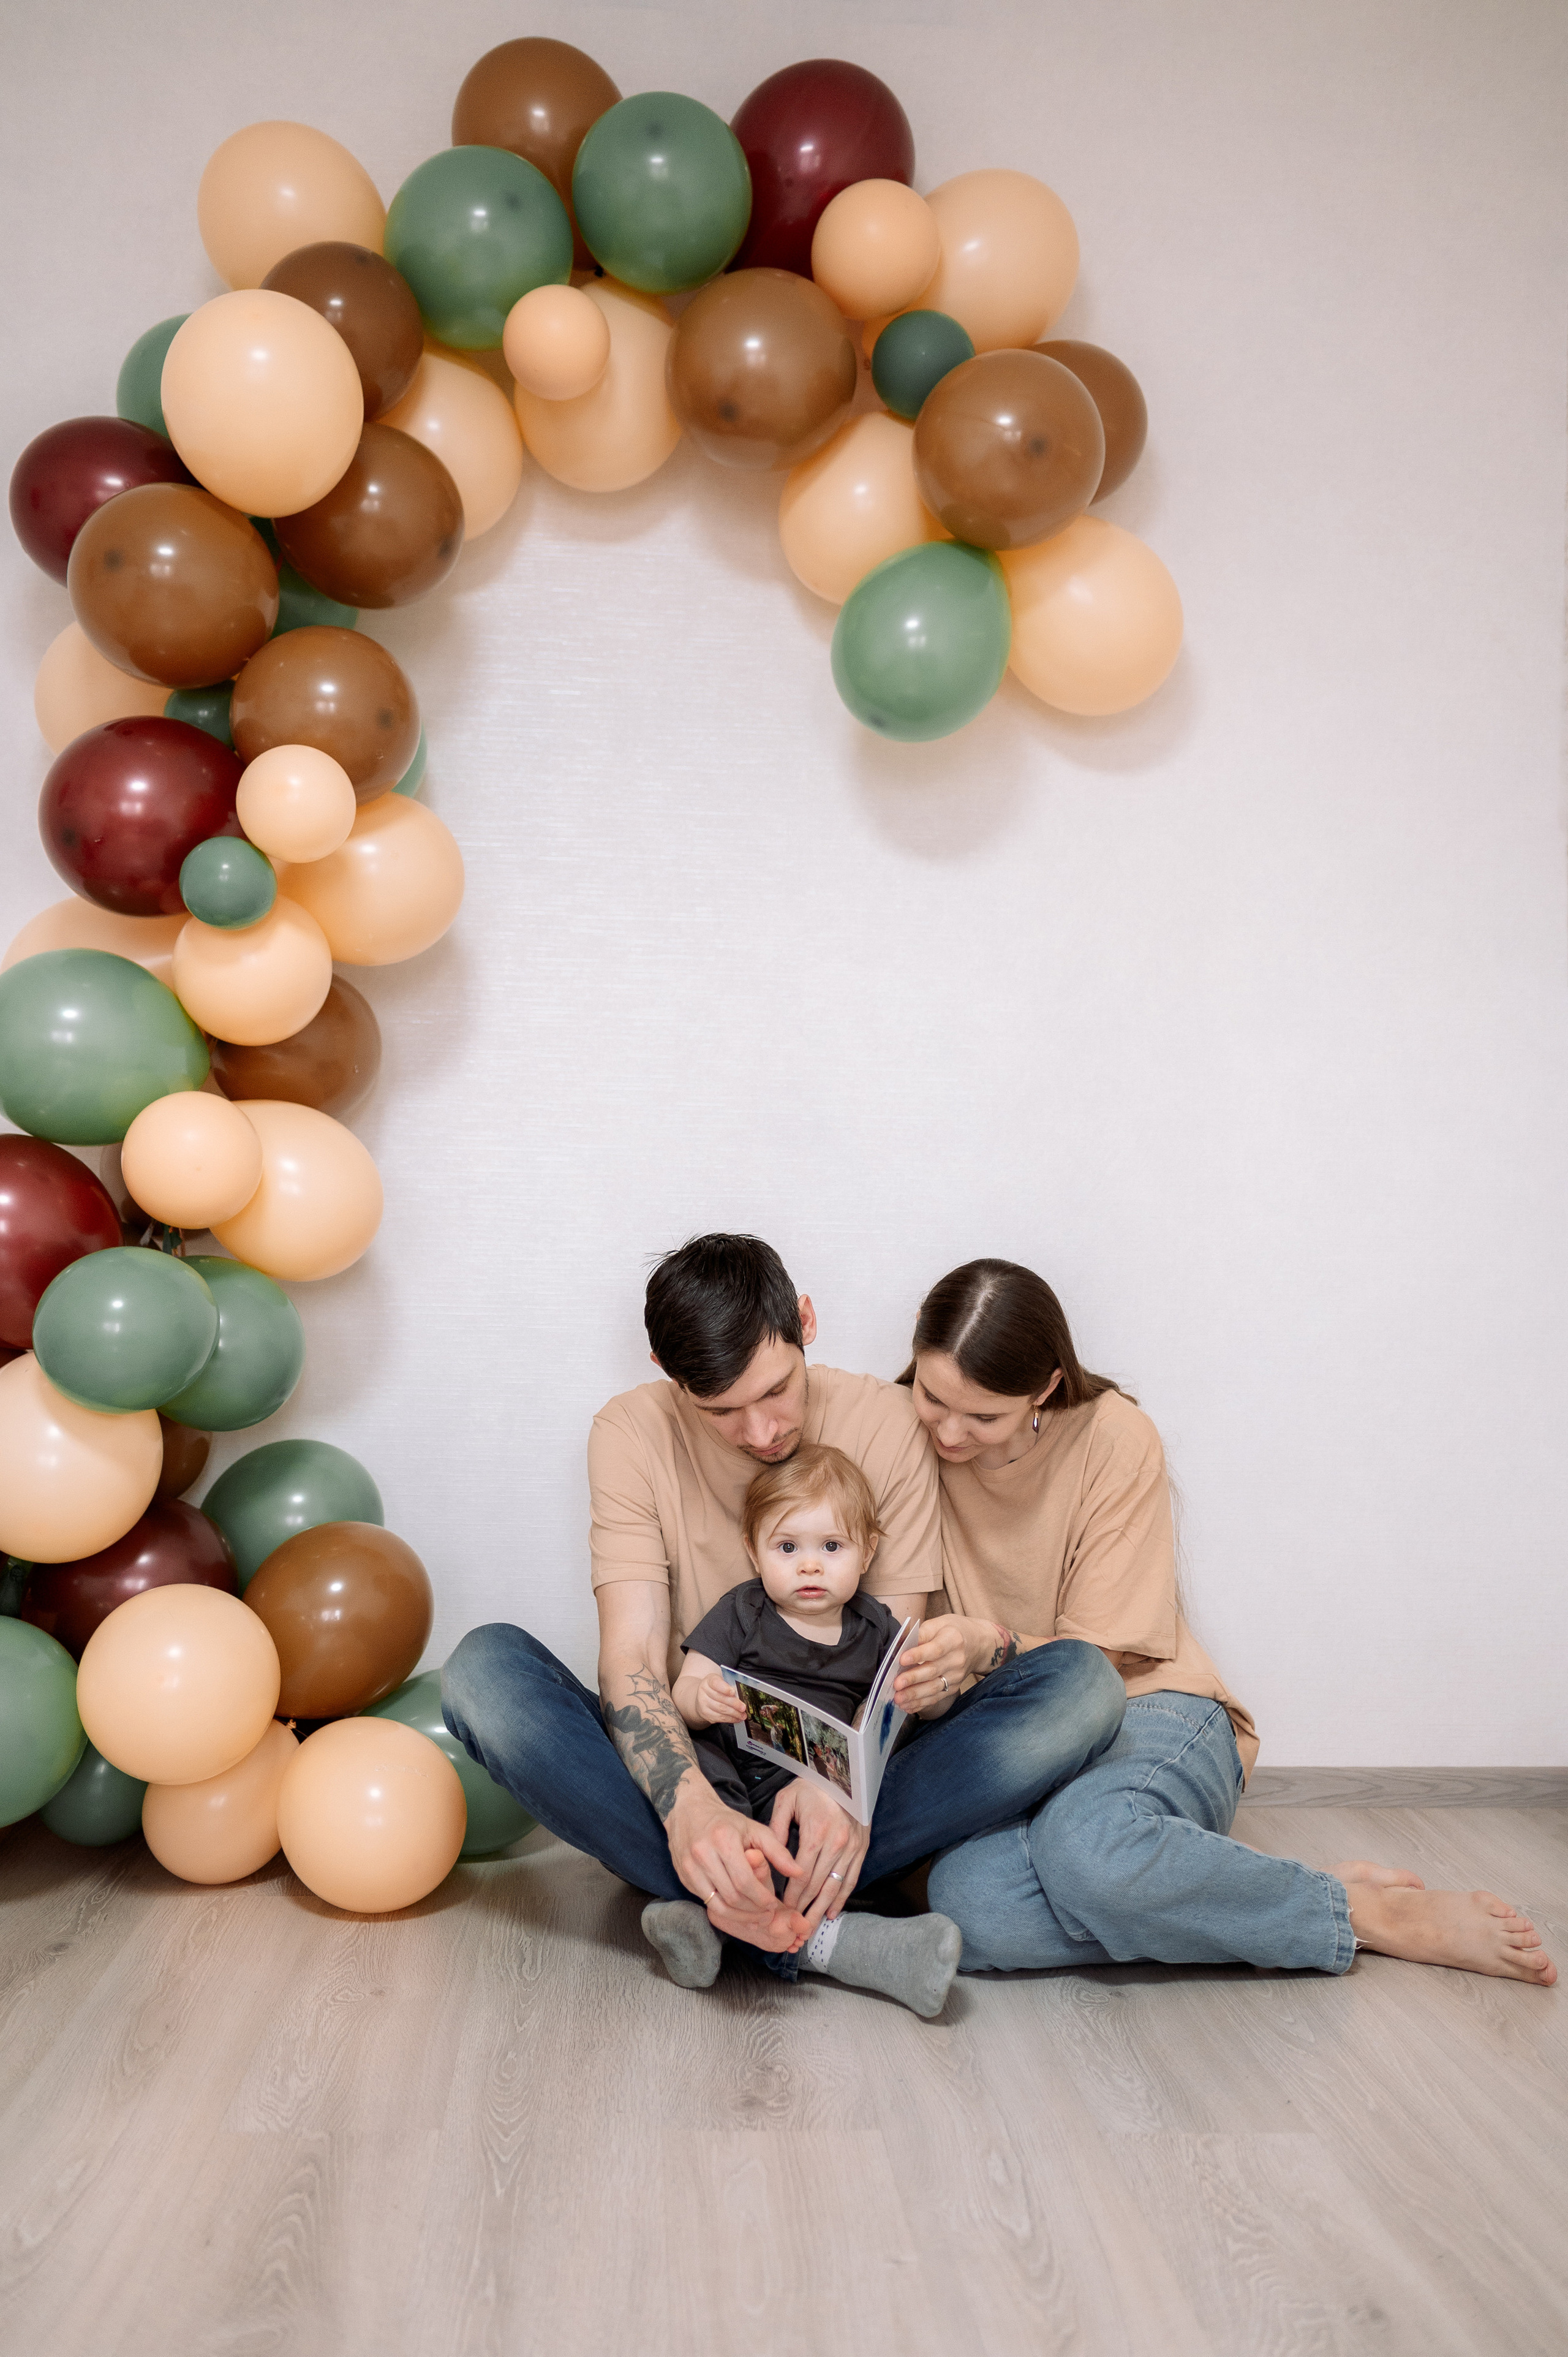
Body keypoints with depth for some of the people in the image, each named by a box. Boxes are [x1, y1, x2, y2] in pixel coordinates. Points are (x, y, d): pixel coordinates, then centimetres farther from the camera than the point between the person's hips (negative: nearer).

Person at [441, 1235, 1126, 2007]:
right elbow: (631, 1661, -17)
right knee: (483, 1668, -27)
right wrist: (689, 1802, -38)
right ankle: (814, 1932, -34)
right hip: (693, 1762, 0)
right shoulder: (633, 1434, -8)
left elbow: (895, 1657, -9)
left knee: (1081, 1683, -24)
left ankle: (736, 1906, -31)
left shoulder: (884, 1421, -7)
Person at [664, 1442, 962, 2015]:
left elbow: (933, 1706, 8)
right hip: (728, 1763, -2)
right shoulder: (741, 1613, 4)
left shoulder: (874, 1629, 10)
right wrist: (702, 1699, -28)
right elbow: (683, 1692, -2)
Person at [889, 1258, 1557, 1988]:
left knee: (1087, 1842, -40)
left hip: (1145, 1711, -2)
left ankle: (1380, 1913, -15)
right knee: (969, 1905, -34)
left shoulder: (1115, 1438, -10)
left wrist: (995, 1646, -29)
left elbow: (1099, 1655, -9)